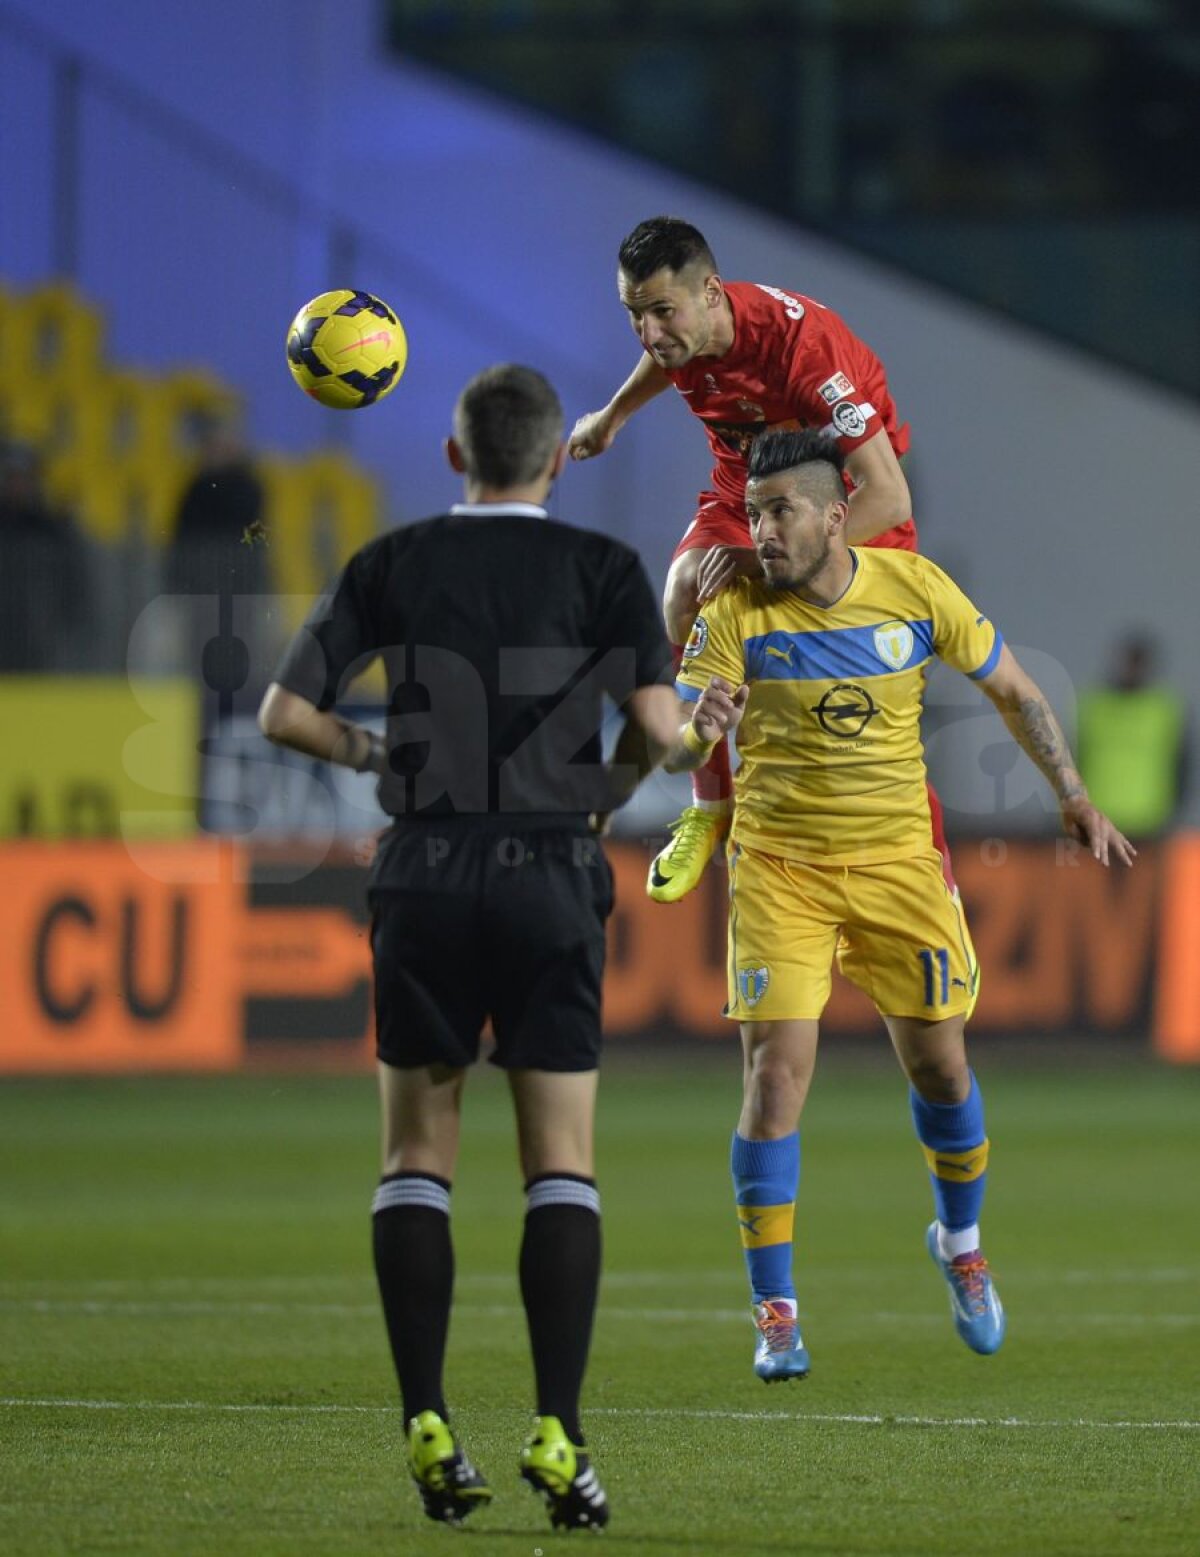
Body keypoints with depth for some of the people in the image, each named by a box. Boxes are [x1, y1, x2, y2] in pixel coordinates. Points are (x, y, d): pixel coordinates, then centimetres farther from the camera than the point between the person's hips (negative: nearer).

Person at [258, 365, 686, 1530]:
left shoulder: (393, 566, 4)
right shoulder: (600, 569, -1)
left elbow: (285, 712, 0)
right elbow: (656, 727, -11)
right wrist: (608, 789, 9)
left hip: (424, 876, 1)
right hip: (550, 877, -1)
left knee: (416, 1155, 9)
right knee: (560, 1167, 3)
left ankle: (426, 1427, 0)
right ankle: (556, 1434, -8)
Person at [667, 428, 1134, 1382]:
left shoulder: (915, 589, -6)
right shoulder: (738, 611, -10)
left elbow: (1010, 688, 8)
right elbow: (681, 736, -17)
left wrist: (1073, 795, 8)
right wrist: (701, 721, -40)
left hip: (897, 861, 2)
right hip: (779, 865, -2)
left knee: (939, 1068, 6)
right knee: (776, 1073, -12)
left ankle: (961, 1241, 36)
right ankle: (776, 1314, -3)